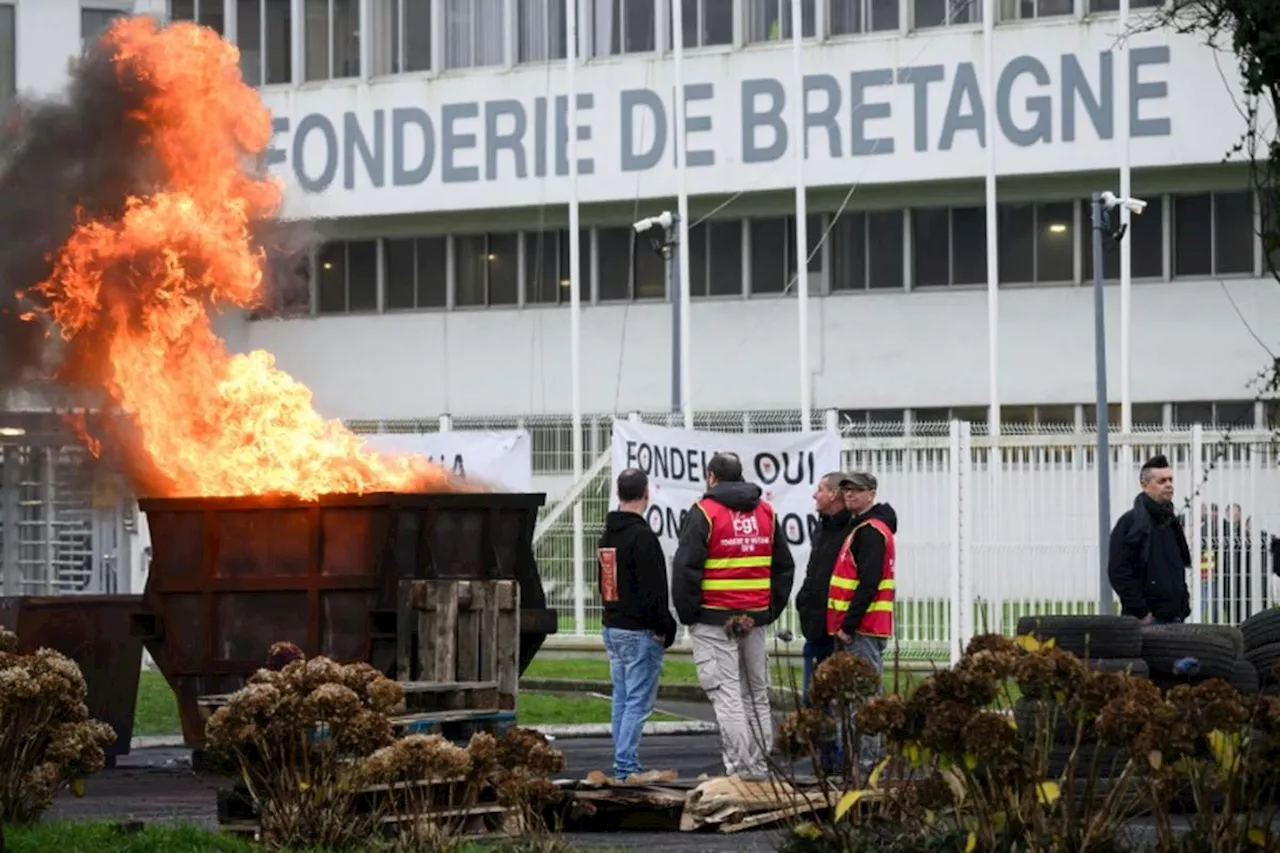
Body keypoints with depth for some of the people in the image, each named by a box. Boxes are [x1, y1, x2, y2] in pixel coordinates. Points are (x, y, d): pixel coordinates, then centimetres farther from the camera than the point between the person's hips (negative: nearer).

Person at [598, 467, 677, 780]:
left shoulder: (607, 536, 13)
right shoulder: (642, 536, -16)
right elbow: (653, 590, -18)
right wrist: (664, 629, -10)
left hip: (612, 628, 9)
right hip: (639, 631, -9)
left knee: (622, 699, 13)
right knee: (639, 701, -7)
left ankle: (624, 765, 14)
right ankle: (627, 766, -12)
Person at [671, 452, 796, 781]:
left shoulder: (704, 513, -7)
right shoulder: (766, 513, 13)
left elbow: (686, 568, -11)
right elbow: (784, 566, 17)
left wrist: (687, 614, -2)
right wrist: (771, 611, 19)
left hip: (715, 619, -6)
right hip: (755, 619, 6)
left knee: (726, 695, -7)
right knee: (757, 694, 11)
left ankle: (739, 769, -12)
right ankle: (760, 768, 13)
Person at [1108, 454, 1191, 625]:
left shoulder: (1171, 522, 18)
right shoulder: (1130, 523, -6)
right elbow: (1118, 572, -14)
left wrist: (1184, 608, 13)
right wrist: (1141, 612, -16)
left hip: (1174, 617, 8)